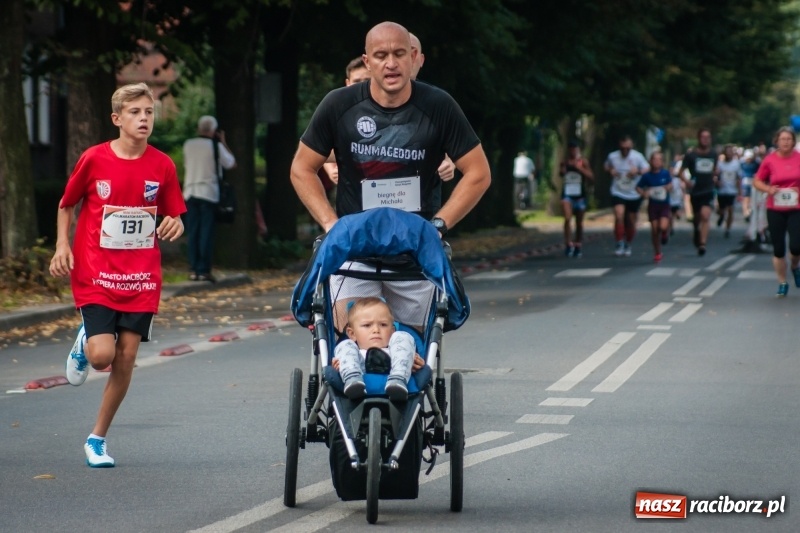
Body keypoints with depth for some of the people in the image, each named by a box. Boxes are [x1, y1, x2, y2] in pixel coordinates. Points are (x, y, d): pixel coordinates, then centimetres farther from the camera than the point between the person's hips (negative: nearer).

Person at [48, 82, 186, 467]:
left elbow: (173, 216, 9)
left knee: (126, 359, 1)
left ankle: (98, 439, 17)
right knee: (102, 355, -16)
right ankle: (84, 343, 23)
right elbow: (66, 205, 8)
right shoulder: (94, 159, -6)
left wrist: (173, 226, -14)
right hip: (96, 273, -2)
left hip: (141, 277, 2)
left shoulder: (162, 165, 0)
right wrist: (62, 245, -6)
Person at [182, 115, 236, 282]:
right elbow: (231, 163, 5)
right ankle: (204, 270, -6)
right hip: (208, 193, -4)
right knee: (206, 232, -2)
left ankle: (193, 270, 4)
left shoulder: (188, 145, 5)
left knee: (192, 231, 6)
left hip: (190, 192, 4)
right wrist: (223, 142, 13)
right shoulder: (215, 146, -6)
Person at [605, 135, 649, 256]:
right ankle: (619, 244, -14)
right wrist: (611, 171, -8)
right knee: (619, 216, -22)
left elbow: (647, 171, -3)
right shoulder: (612, 156, -4)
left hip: (634, 195, 1)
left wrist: (638, 171, -24)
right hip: (618, 193, -1)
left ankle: (628, 245, 29)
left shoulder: (638, 157, -7)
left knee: (631, 222, 9)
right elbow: (607, 167, 16)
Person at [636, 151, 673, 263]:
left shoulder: (665, 173, -7)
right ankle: (657, 253, 20)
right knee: (654, 229, 4)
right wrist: (643, 193, -16)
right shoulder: (647, 176, -7)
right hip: (653, 205, 1)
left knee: (663, 227, -20)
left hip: (664, 205, -1)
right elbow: (638, 187, 3)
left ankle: (665, 233, 19)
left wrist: (668, 187, -14)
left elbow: (670, 184, 8)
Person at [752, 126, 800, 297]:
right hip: (775, 210, 0)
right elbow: (757, 181, 5)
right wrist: (768, 189, -13)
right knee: (778, 249, 4)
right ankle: (782, 283, 19)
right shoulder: (770, 160, -3)